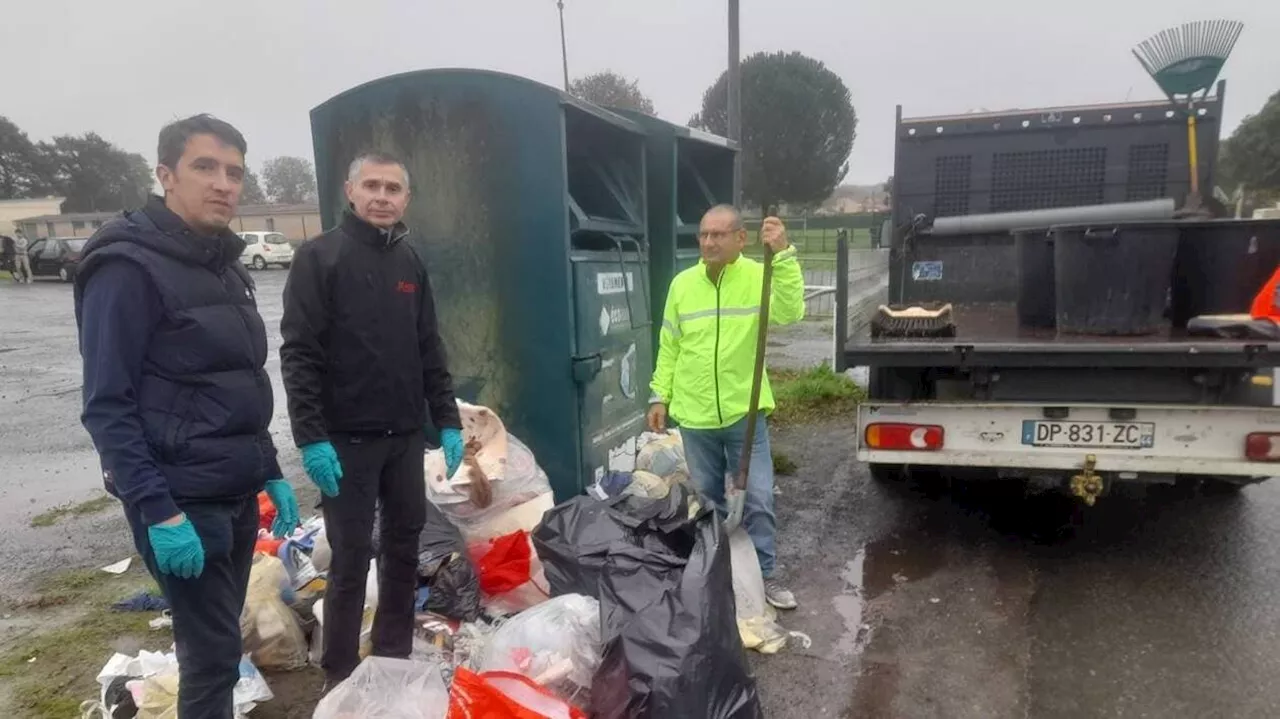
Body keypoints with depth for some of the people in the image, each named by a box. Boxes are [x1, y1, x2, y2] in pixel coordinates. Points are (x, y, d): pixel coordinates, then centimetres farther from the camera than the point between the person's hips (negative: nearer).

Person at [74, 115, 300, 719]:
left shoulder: (225, 268, 12)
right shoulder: (128, 267, -13)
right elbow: (108, 406, -17)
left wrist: (270, 474, 15)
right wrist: (158, 511, -22)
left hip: (237, 494, 8)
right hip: (182, 500, -8)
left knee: (218, 639, 17)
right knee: (213, 652, -1)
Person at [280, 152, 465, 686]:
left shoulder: (410, 262, 11)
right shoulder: (319, 258, -7)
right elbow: (299, 354, -12)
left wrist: (448, 420, 8)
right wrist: (311, 436, -18)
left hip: (405, 434, 6)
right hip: (346, 437, -6)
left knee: (405, 545, 12)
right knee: (352, 556, 1)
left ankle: (395, 659, 29)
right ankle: (341, 678, 16)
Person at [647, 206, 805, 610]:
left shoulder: (758, 277, -6)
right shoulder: (682, 284, 2)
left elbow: (790, 312, -25)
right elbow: (668, 347, 7)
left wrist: (783, 255, -33)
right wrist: (660, 396, 3)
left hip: (745, 413, -2)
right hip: (694, 416, 3)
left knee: (758, 499, 4)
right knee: (706, 500, 16)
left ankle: (766, 576, 21)